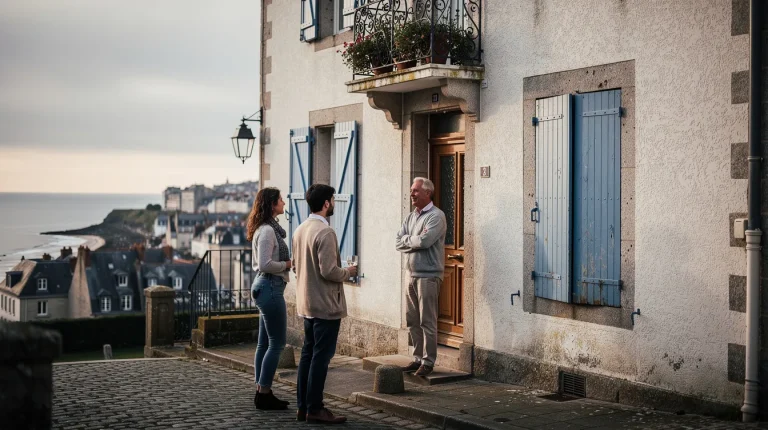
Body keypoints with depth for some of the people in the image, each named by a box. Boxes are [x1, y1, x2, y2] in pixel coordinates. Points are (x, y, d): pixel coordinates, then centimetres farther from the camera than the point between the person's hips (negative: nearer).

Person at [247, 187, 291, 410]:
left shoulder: (265, 229, 14)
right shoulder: (268, 231, -16)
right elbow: (265, 264, -25)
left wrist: (284, 264, 11)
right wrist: (286, 264, -10)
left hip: (264, 286, 10)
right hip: (270, 287, -10)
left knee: (264, 343, 12)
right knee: (277, 343, -4)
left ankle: (261, 392, 17)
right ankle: (264, 394, -1)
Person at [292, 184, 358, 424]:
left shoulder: (300, 230, 9)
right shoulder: (325, 232, -19)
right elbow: (328, 271, -23)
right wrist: (348, 272, -6)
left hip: (306, 304, 9)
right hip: (326, 305, -9)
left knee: (308, 354, 13)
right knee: (321, 357, -3)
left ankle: (303, 406, 18)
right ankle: (314, 409, 0)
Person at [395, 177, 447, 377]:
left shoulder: (436, 216, -9)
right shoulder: (411, 217, 15)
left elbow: (424, 241, -21)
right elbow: (398, 242, 8)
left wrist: (407, 240, -3)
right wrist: (414, 241, -8)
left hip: (428, 276, -8)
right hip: (413, 275, 8)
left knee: (427, 321, -4)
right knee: (412, 321, 11)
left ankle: (428, 362, 2)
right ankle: (418, 358, 20)